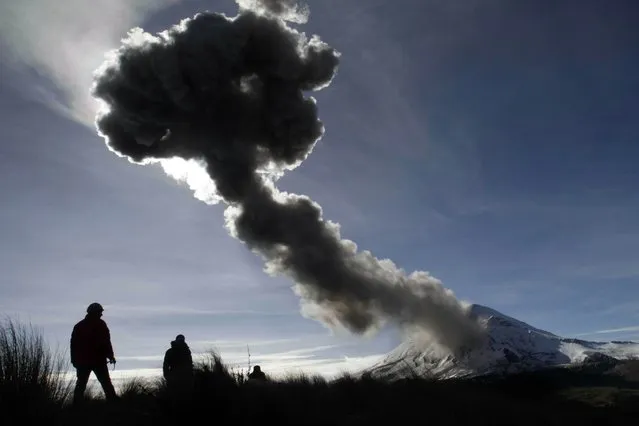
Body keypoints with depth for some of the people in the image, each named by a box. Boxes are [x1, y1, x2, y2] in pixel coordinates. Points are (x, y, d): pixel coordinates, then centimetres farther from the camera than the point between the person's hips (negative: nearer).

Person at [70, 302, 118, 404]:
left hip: (82, 361, 4)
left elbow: (73, 344, 12)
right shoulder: (100, 324, -4)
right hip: (98, 360, -4)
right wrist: (111, 356, -6)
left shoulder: (78, 326, 12)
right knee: (106, 383, 1)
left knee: (80, 384, 10)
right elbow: (106, 342, -11)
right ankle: (113, 401, -3)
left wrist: (74, 360, 16)